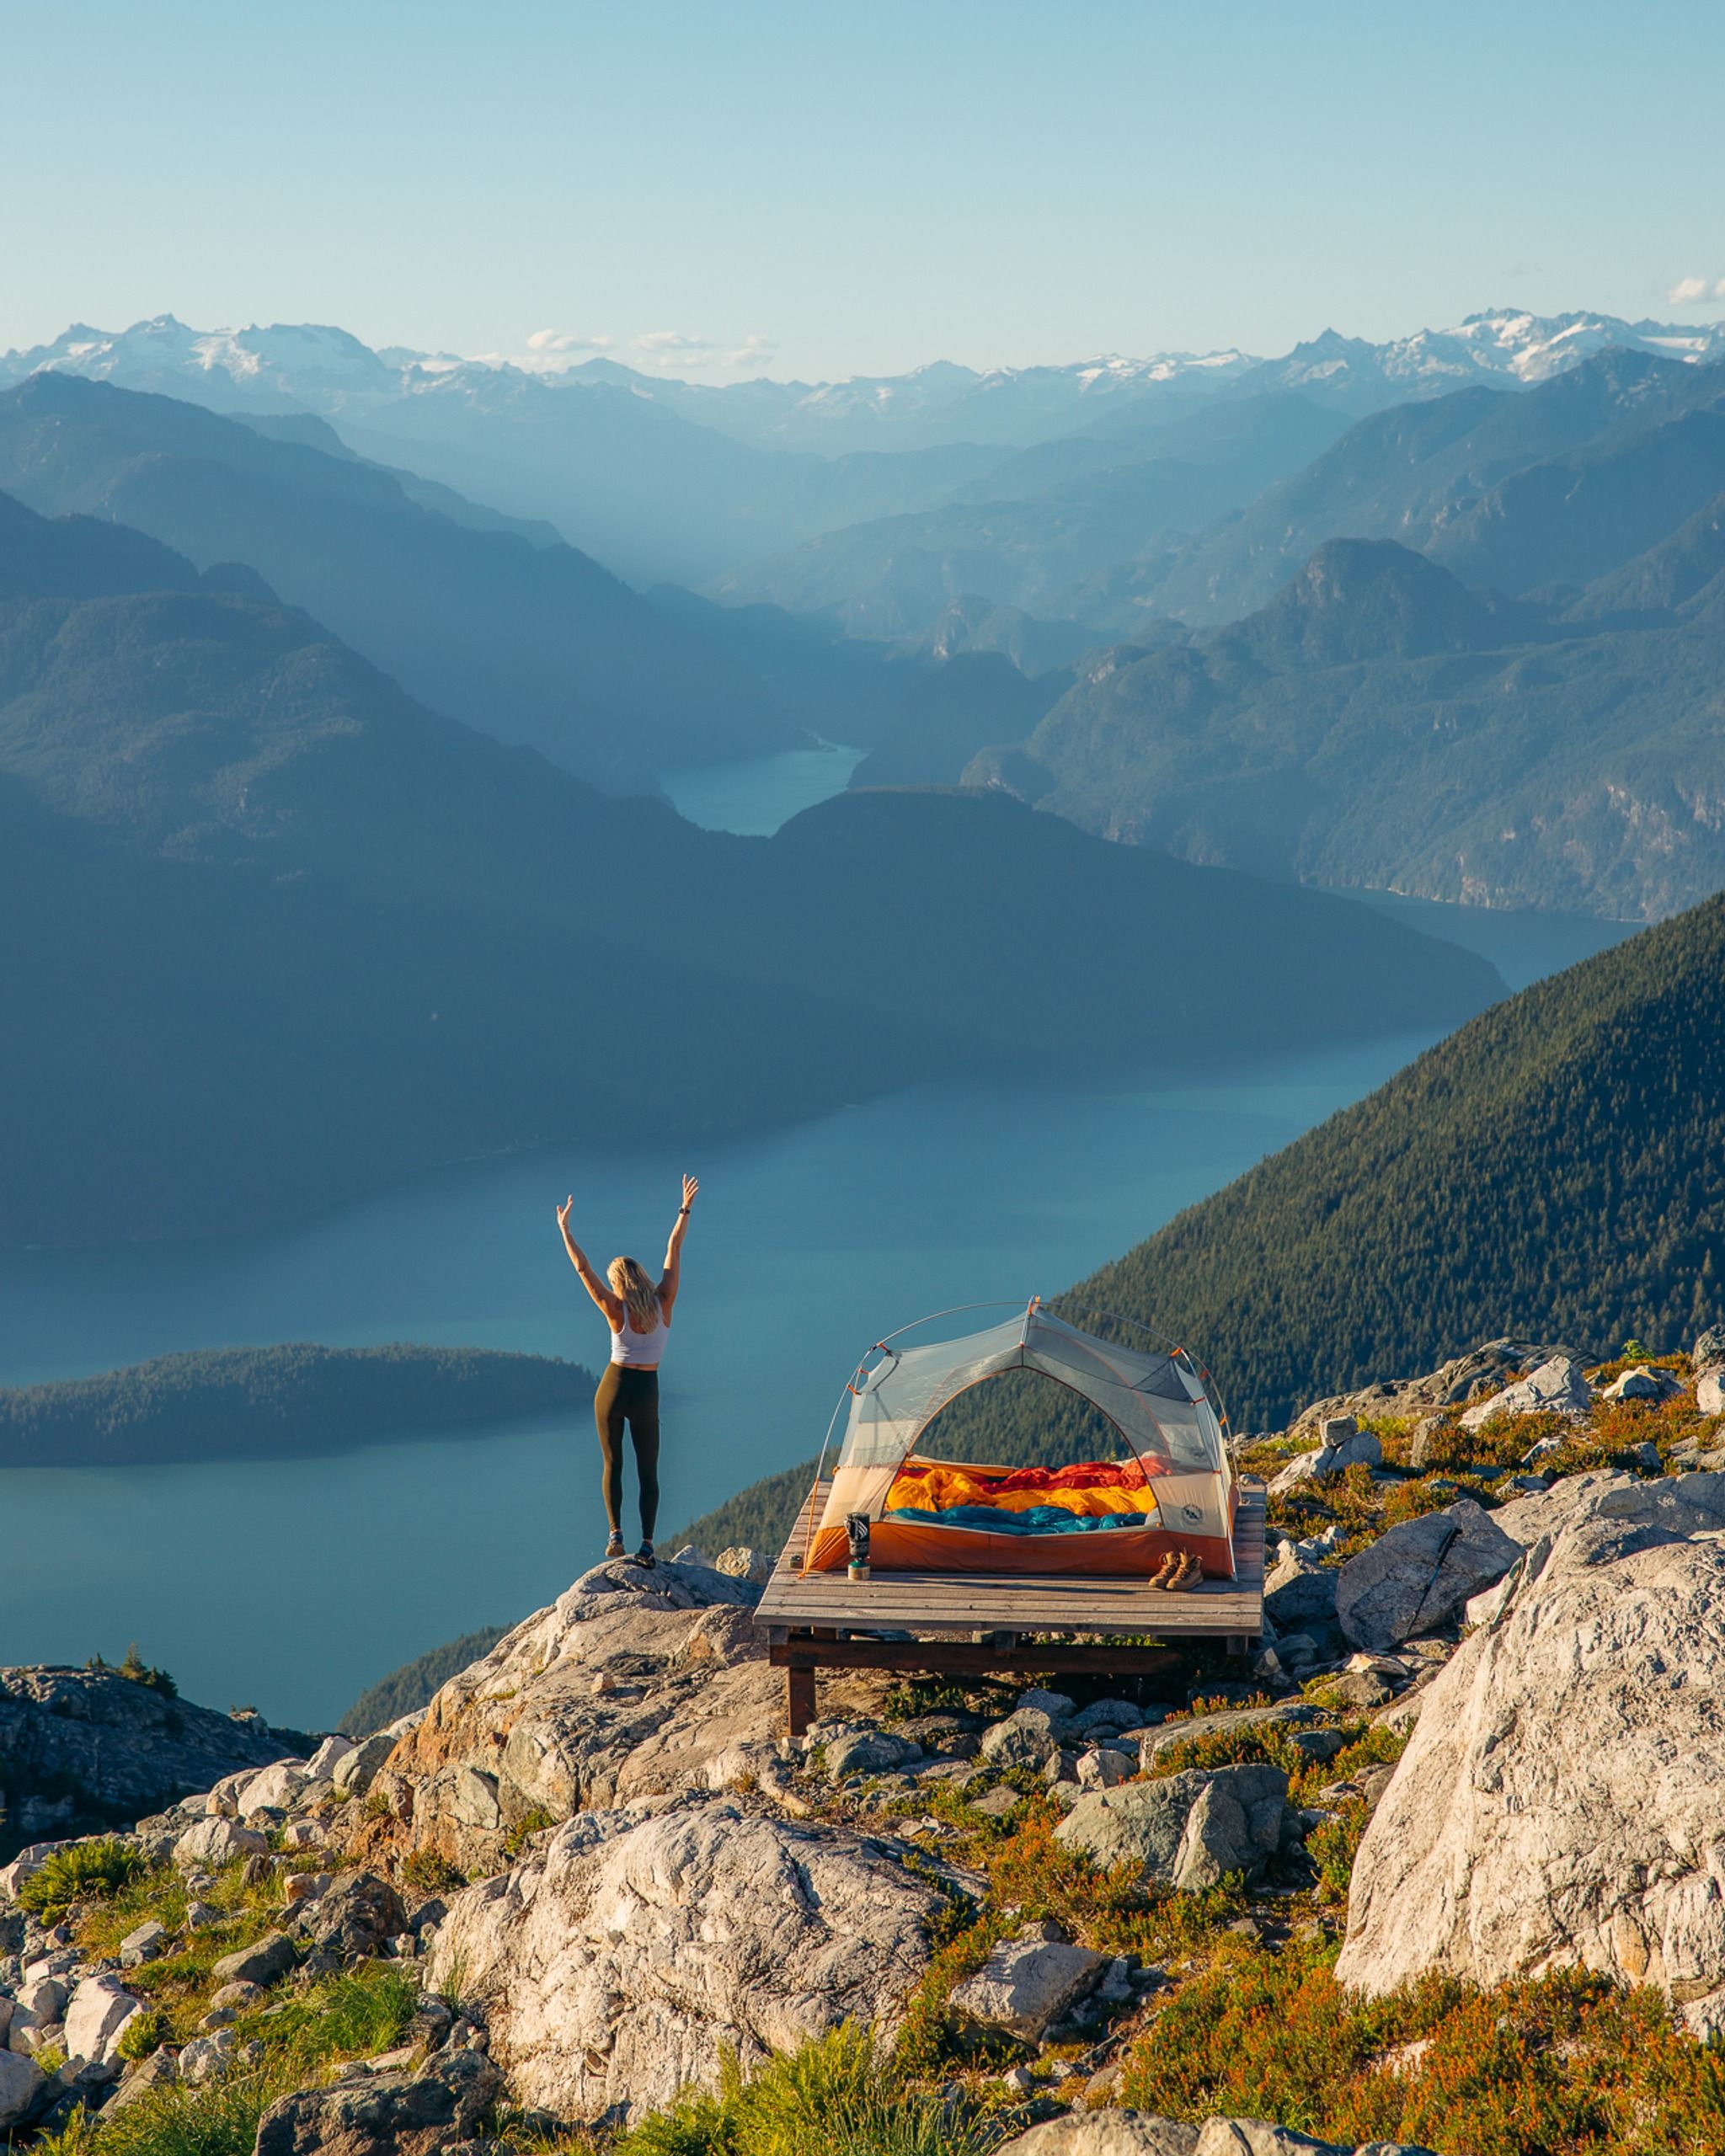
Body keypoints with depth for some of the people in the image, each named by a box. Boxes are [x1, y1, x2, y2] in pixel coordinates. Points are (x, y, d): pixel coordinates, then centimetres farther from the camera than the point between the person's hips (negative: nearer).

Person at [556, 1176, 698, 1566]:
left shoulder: (616, 1310, -12)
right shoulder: (664, 1302, -6)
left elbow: (582, 1268, -8)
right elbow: (674, 1251, 1)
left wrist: (564, 1228, -1)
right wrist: (685, 1210, 8)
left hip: (613, 1388, -1)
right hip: (646, 1392, 1)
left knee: (612, 1465, 9)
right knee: (648, 1471, 5)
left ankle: (616, 1534, -4)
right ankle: (647, 1544, -2)